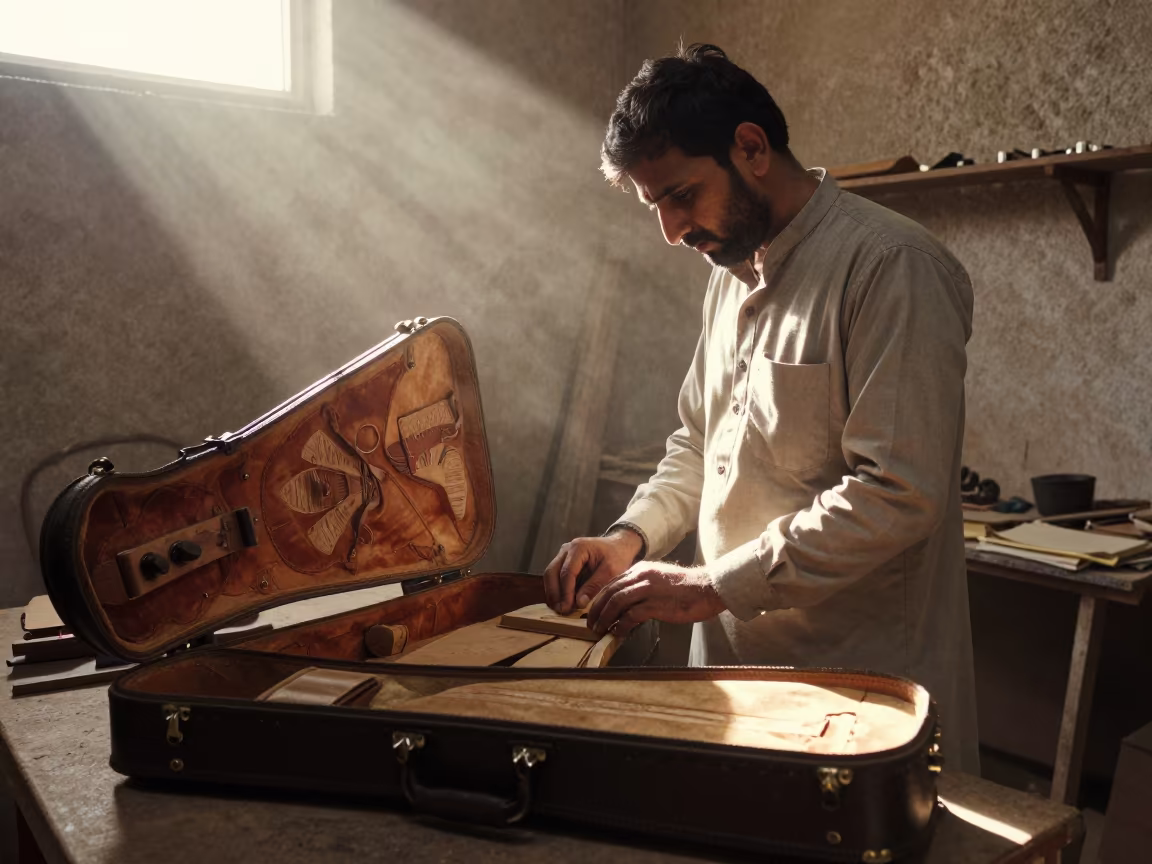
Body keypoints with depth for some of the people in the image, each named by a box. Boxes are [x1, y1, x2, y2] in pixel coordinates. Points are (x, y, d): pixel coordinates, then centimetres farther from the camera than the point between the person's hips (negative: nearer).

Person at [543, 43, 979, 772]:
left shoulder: (888, 266, -17)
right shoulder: (733, 272, 11)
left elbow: (896, 494, -23)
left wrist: (715, 585, -21)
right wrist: (633, 536, 0)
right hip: (736, 662, 8)